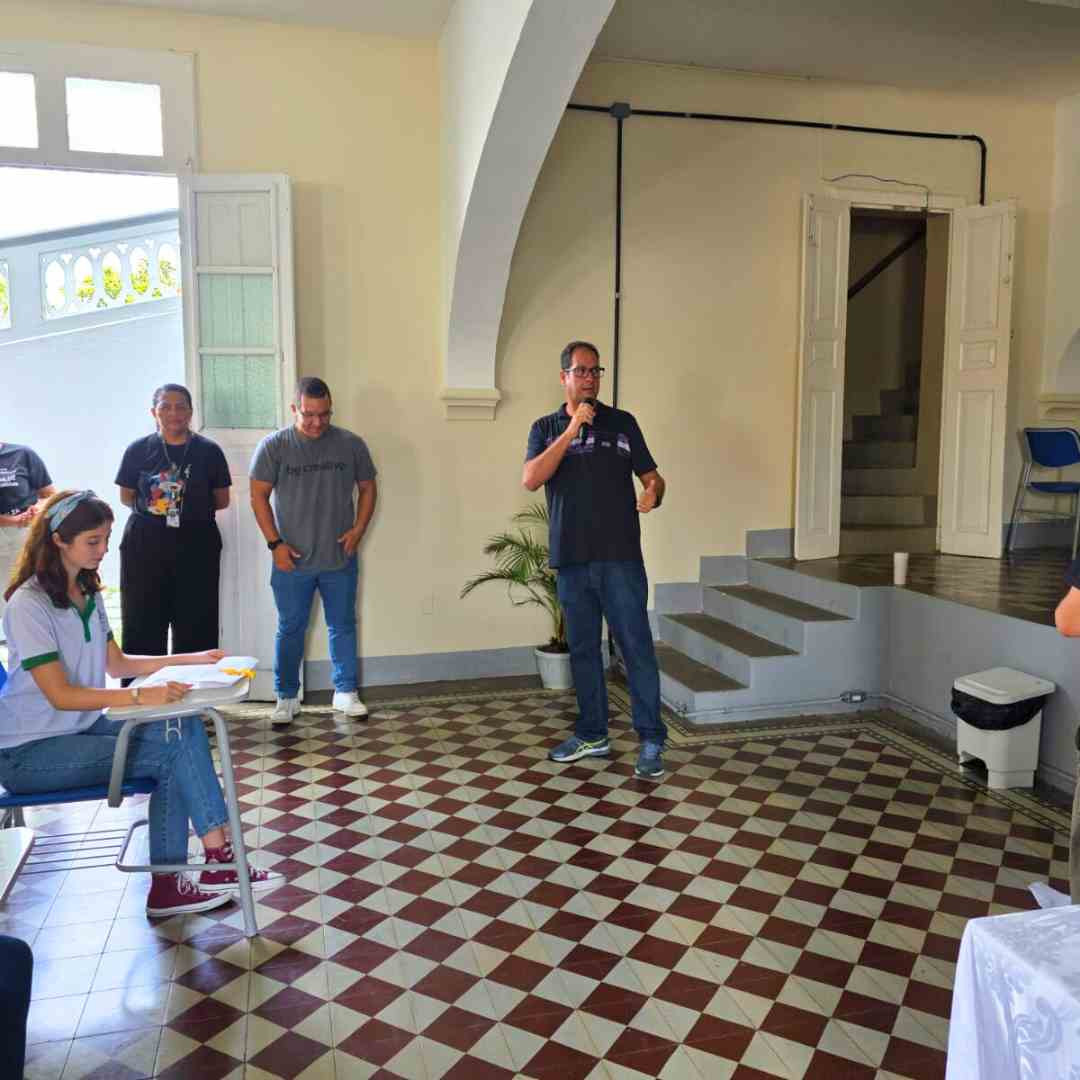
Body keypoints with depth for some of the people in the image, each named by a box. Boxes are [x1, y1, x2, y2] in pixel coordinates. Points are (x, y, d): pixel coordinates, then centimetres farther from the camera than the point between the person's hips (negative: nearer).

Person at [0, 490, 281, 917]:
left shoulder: (87, 591, 8)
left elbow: (116, 664, 15)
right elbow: (60, 695, -24)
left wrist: (190, 659, 5)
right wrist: (141, 697, -36)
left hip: (83, 727, 8)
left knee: (186, 729, -15)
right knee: (173, 753, -21)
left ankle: (169, 882, -12)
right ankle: (218, 862, -7)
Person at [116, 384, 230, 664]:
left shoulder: (209, 451, 2)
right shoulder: (138, 450, 3)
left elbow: (222, 500, 9)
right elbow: (126, 497, 12)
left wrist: (192, 507, -2)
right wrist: (152, 507, -3)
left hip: (196, 546, 0)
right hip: (145, 546, 0)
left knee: (195, 629, 2)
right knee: (143, 629, 2)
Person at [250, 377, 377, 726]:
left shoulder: (351, 444, -2)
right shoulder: (274, 446, -7)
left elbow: (367, 489, 7)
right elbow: (258, 496, -3)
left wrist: (358, 529, -6)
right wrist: (275, 543, -9)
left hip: (340, 559, 2)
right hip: (292, 560, -1)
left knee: (343, 626, 11)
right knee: (290, 629, 9)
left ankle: (345, 692, 25)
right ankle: (286, 697, 23)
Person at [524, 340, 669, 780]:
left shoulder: (622, 423, 6)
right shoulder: (546, 428, 8)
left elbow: (652, 476, 8)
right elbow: (531, 480, -9)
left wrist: (653, 494, -16)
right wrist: (571, 431, -14)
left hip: (620, 557, -2)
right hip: (571, 559, 2)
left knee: (636, 646, -4)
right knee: (582, 648, 12)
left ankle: (651, 740, 4)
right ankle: (592, 735, 24)